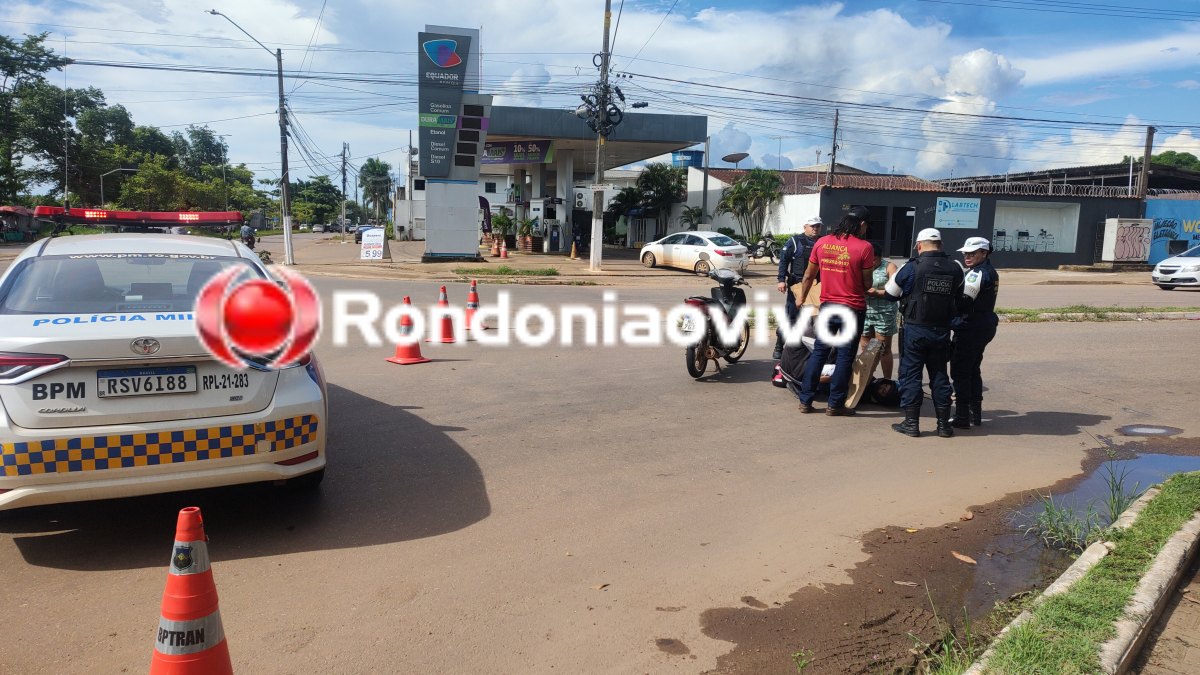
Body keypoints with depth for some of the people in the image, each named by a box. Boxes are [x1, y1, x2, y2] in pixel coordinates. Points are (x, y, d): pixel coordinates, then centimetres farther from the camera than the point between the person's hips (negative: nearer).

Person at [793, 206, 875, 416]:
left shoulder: (821, 242, 0)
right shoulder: (863, 247, -12)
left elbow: (808, 275, 9)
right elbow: (867, 283, -6)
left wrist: (801, 297, 23)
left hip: (827, 306, 4)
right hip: (852, 309, -4)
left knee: (819, 351, 12)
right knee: (845, 356, 5)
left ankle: (805, 400, 13)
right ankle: (835, 404, 11)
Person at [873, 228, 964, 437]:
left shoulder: (912, 267, -9)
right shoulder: (955, 269, 2)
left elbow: (891, 294, 1)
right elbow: (958, 300, 12)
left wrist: (875, 292, 21)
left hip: (915, 329, -4)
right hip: (942, 331, 4)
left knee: (910, 374, 4)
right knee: (939, 375, 12)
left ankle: (911, 422, 5)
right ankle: (944, 424, 17)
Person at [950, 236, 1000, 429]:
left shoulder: (976, 274, -17)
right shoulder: (990, 272, 14)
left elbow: (964, 302, -24)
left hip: (970, 328, -10)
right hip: (985, 326, 10)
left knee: (960, 372, -4)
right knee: (973, 370, 18)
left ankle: (962, 417, -1)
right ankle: (975, 414, 25)